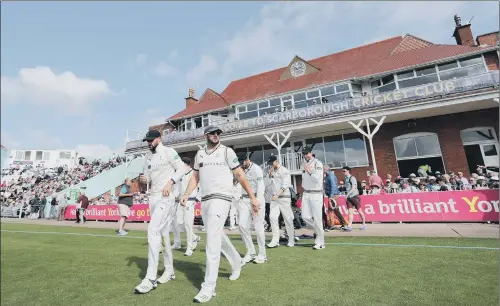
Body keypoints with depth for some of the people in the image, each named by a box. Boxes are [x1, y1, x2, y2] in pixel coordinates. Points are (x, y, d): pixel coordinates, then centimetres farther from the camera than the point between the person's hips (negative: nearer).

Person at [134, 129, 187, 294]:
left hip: (166, 197, -8)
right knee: (162, 233, 12)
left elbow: (182, 168, -10)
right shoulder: (148, 159, 18)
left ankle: (151, 278, -12)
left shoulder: (168, 151, -5)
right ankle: (169, 271, 24)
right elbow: (148, 179, 20)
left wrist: (170, 183, -20)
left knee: (153, 230, -18)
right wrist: (143, 180, -3)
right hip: (153, 198, 8)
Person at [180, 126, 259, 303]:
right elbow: (195, 177, 17)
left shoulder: (227, 151, -3)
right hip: (204, 200, 6)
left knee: (212, 241, -10)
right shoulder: (200, 154, 13)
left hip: (220, 199, -6)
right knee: (218, 236, 18)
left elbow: (240, 176, -4)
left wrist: (252, 197, -7)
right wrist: (186, 195, 4)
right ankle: (237, 262, 41)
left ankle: (209, 287, -1)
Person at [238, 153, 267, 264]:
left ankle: (262, 254, 12)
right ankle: (250, 253, 15)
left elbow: (260, 186, -14)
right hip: (244, 199, 6)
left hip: (255, 198, -6)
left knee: (258, 226, -3)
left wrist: (257, 202, -21)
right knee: (242, 225, 1)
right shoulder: (242, 170, 13)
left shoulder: (256, 169, -6)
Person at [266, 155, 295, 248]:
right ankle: (275, 240, -3)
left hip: (284, 198, -5)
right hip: (274, 198, 5)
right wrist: (271, 170, -1)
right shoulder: (272, 171, 15)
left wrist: (277, 195, -26)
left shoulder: (284, 171, -6)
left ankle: (291, 240, 17)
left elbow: (285, 185, -15)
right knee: (272, 217, -7)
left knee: (288, 219, 2)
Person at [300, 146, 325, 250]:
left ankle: (320, 242, 8)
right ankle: (317, 231, 28)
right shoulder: (304, 165, 13)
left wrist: (309, 171, -13)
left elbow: (318, 178, -16)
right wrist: (304, 190, 13)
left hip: (316, 194, -6)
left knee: (317, 218, -4)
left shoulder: (317, 163, -6)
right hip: (306, 194, 6)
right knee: (305, 216, 2)